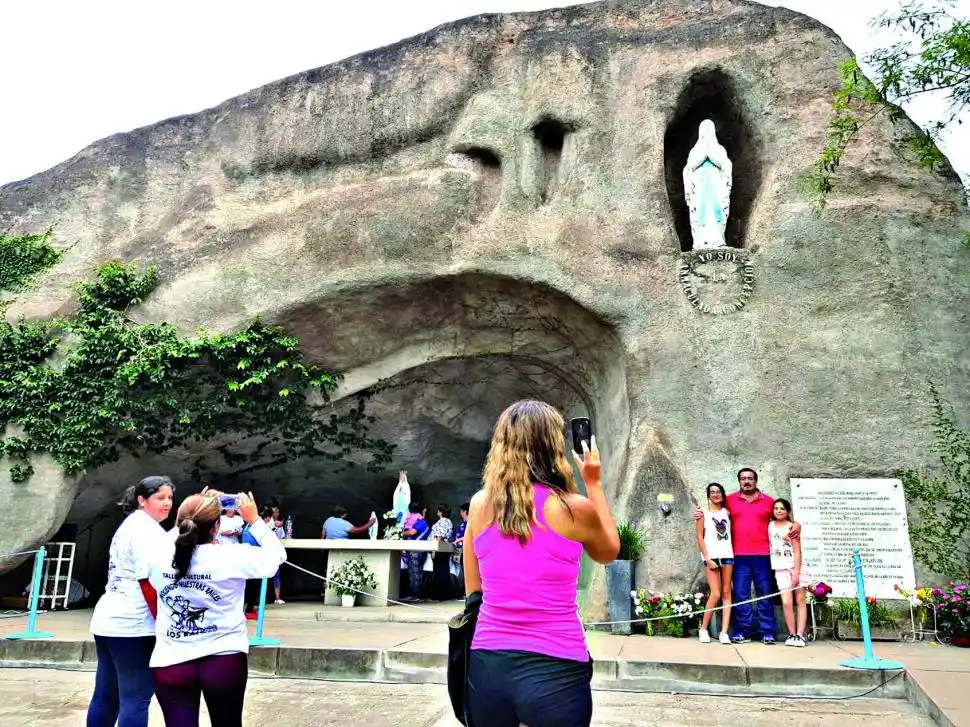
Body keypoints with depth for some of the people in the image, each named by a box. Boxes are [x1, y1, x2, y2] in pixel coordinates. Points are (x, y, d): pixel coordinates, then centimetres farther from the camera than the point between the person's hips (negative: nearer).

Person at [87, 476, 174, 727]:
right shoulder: (148, 529, -13)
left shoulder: (130, 525, 17)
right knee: (136, 699, -4)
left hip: (108, 622, 10)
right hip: (132, 625, -10)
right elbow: (149, 583, -19)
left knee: (106, 696, 16)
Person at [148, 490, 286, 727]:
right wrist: (254, 520, 6)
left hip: (170, 664, 2)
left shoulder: (160, 558, -5)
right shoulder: (231, 557, -15)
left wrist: (194, 513, 17)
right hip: (223, 661, -2)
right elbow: (277, 555, -1)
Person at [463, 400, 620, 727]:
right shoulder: (574, 509, -10)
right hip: (555, 670, -3)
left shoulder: (480, 504, -1)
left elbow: (473, 590, 9)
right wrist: (594, 484, 17)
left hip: (487, 665, 3)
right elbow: (609, 551, 13)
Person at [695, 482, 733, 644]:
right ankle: (703, 629, 5)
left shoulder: (727, 512, 13)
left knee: (727, 593, 1)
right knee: (716, 594, -10)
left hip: (727, 555, 3)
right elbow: (700, 538, 0)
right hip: (712, 556, -3)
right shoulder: (703, 513, 5)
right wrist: (707, 558, -8)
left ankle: (724, 632, 2)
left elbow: (732, 533, 11)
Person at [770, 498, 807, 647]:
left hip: (796, 567, -2)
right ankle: (792, 634, 1)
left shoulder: (792, 526, -4)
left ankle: (800, 635, 1)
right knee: (786, 602, -6)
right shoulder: (770, 526, 7)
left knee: (800, 601, 1)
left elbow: (797, 551, -8)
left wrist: (796, 572, -13)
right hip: (781, 569, 2)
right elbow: (769, 545, 11)